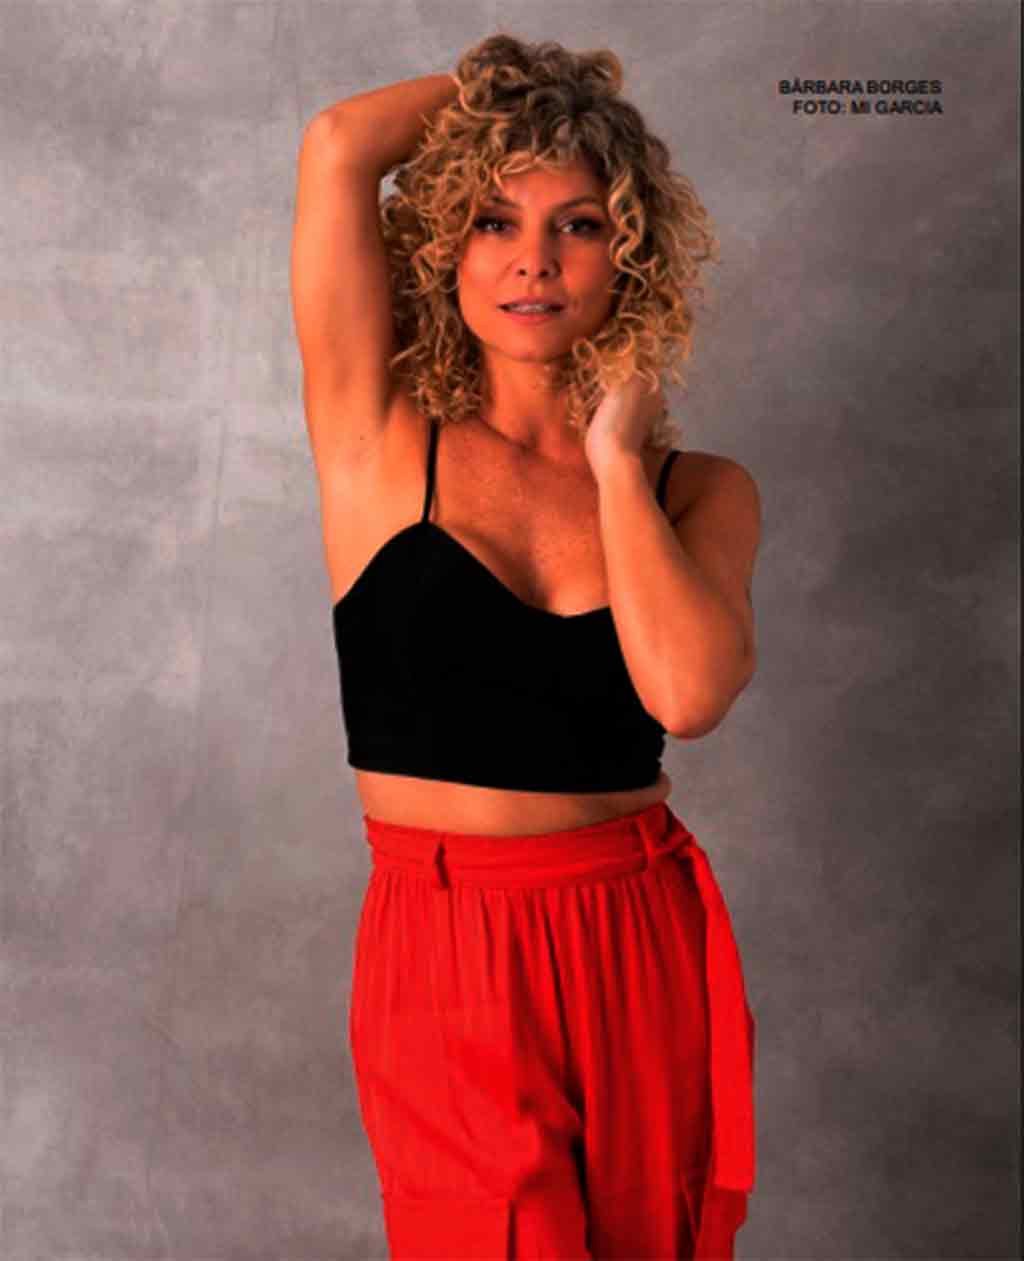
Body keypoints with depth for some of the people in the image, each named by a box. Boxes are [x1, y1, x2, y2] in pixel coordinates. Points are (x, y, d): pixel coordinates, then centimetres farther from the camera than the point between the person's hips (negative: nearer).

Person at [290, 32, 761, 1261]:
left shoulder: (701, 491, 2)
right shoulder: (379, 440, -3)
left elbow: (687, 694, -18)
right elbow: (337, 147, -13)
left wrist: (615, 462, -10)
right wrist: (499, 82, 4)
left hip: (650, 952, 3)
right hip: (451, 959, -2)